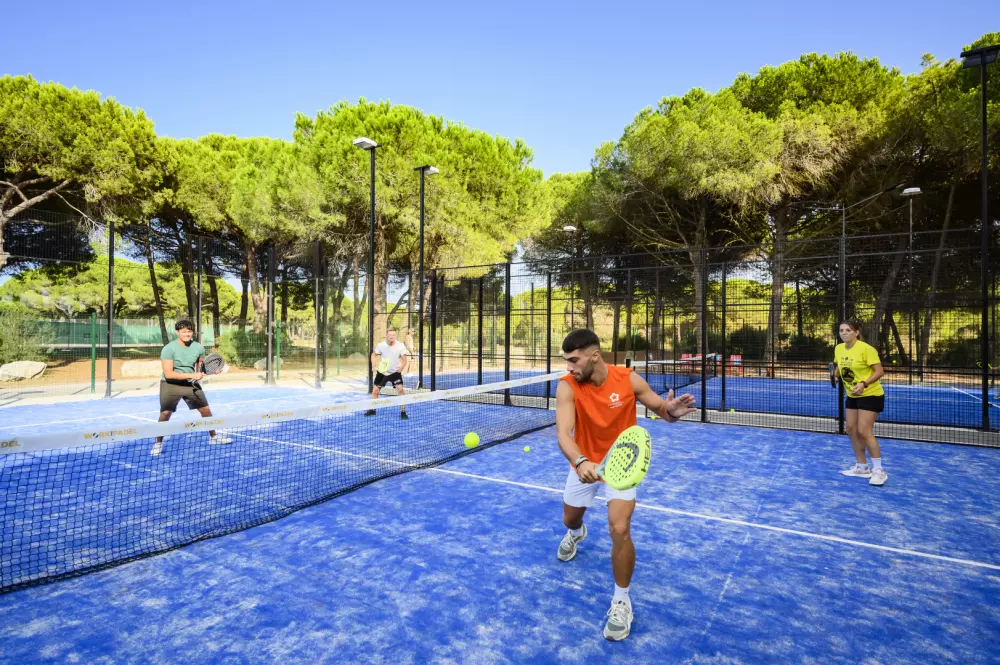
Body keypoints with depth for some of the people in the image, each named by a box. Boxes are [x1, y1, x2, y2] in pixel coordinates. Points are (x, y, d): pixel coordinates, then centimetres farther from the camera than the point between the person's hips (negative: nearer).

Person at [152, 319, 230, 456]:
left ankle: (213, 437, 25)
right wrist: (192, 375, -28)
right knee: (165, 414, -11)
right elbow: (168, 374, -24)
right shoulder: (168, 349, -19)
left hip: (191, 384, 4)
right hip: (170, 385, -4)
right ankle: (158, 444, 11)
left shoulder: (199, 348, -7)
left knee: (206, 410, 6)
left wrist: (200, 373, -7)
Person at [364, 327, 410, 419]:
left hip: (395, 372, -2)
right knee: (375, 391, 5)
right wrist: (374, 364, -11)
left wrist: (401, 367, -31)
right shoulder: (381, 345, -11)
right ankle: (372, 410, 28)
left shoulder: (400, 345, -15)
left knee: (400, 389, -17)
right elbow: (374, 354, 6)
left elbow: (404, 359, -11)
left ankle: (403, 412, -4)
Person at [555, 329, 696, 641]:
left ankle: (621, 601, 10)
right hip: (584, 465, 2)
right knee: (569, 520, 22)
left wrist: (671, 411, -34)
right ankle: (576, 532, 63)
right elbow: (563, 434, -36)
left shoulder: (629, 379, -22)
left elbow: (660, 409, -9)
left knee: (620, 530, -17)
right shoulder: (567, 387, -25)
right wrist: (580, 462, -57)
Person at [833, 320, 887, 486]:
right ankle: (862, 467, 20)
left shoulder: (866, 349, -19)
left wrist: (864, 384, -33)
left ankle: (879, 470, 1)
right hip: (852, 396, 7)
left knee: (864, 431, -12)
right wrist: (836, 376, -4)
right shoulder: (838, 349, 1)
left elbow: (879, 371, -20)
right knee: (851, 430, 7)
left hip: (871, 395, -7)